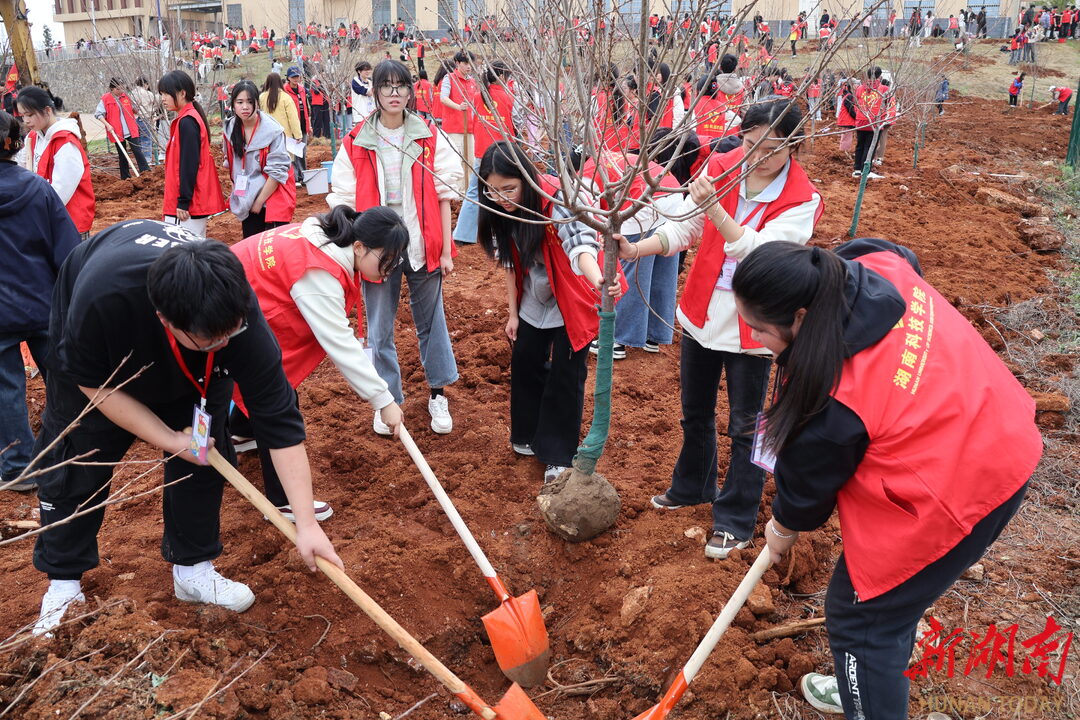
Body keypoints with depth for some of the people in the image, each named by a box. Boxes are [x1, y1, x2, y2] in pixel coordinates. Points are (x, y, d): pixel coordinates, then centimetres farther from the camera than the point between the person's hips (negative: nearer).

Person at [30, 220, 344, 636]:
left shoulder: (238, 317, -40)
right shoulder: (99, 299, -46)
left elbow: (280, 420, -35)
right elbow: (93, 384, -24)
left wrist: (306, 524, -36)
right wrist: (170, 440, -24)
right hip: (94, 352, -1)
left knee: (205, 456, -3)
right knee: (74, 465, 1)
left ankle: (192, 569, 17)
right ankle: (63, 583, 21)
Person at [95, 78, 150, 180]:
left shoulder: (125, 96, 7)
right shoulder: (105, 99, -4)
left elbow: (132, 110, 22)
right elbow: (98, 114, -3)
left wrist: (135, 109, 0)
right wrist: (107, 125, -14)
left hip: (131, 131, 2)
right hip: (117, 133, -2)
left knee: (137, 151, -6)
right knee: (122, 155, 7)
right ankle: (125, 177, 14)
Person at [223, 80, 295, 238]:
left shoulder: (273, 130, -16)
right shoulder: (230, 129, 1)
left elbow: (276, 171, -15)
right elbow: (231, 164, 14)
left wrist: (259, 201, -12)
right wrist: (238, 193, 8)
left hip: (273, 198, -5)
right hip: (246, 200, 5)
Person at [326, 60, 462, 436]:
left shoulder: (430, 137, 1)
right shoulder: (355, 143, -1)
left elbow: (443, 196, 1)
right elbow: (345, 201, 0)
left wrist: (445, 250, -2)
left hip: (422, 245, 0)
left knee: (431, 322, 12)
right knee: (380, 330, 9)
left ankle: (438, 394, 29)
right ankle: (388, 401, 25)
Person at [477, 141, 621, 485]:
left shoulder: (556, 201, -30)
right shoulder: (500, 211, -11)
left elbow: (581, 245, -45)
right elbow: (510, 263, 1)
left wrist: (598, 281, -65)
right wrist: (513, 312, 4)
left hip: (570, 301, -6)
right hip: (534, 303, 6)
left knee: (566, 375, -2)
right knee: (524, 364, 12)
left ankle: (558, 455, 12)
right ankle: (530, 435, 33)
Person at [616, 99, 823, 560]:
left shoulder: (803, 200, -15)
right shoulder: (720, 168, -5)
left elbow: (760, 254, -26)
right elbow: (683, 227, -5)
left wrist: (715, 207, -36)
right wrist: (637, 249, -21)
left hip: (750, 328, -4)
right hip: (700, 313, 4)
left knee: (744, 427, 6)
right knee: (695, 413, 22)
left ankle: (735, 522, 24)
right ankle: (691, 488, 46)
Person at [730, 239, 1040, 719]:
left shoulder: (833, 399, -33)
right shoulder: (876, 267, -13)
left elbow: (808, 480, -12)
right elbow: (905, 259, 15)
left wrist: (784, 529, 10)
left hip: (952, 496, -10)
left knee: (859, 619, 9)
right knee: (889, 590, 28)